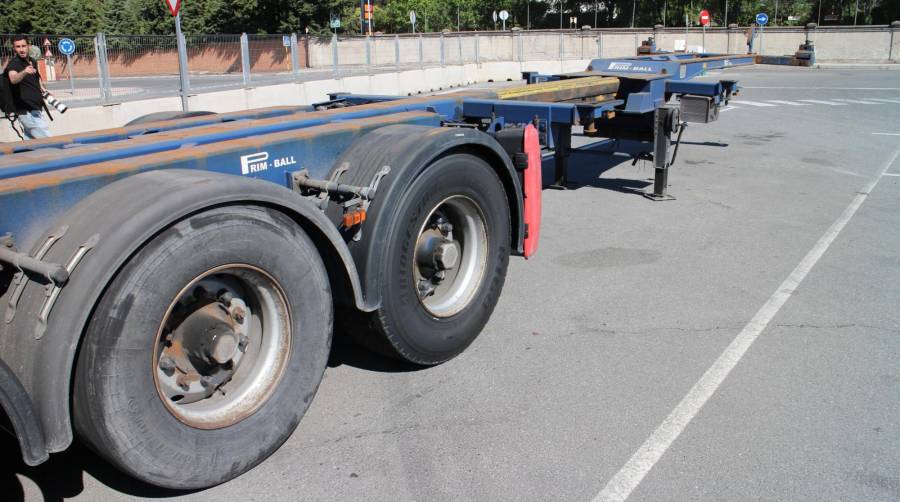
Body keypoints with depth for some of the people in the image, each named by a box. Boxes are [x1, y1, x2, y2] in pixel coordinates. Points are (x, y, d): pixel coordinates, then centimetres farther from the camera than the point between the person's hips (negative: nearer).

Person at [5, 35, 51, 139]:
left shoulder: (33, 61, 9)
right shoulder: (13, 64, -15)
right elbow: (13, 79, -39)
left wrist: (42, 88, 15)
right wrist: (24, 72, -57)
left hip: (36, 109, 8)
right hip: (27, 111, -8)